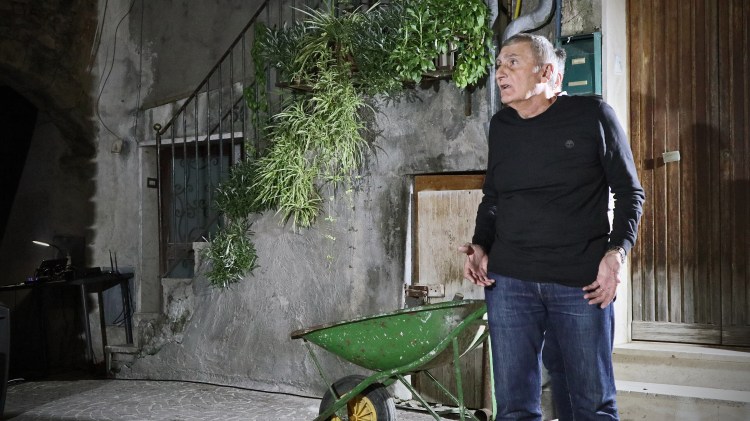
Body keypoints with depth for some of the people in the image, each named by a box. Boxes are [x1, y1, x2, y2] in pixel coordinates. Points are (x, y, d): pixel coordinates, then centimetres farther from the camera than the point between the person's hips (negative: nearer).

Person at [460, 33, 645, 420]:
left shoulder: (591, 115, -2)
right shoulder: (501, 126, 10)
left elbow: (630, 192, 2)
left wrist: (616, 252, -11)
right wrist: (480, 246, 3)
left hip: (582, 283, -3)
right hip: (508, 281, 3)